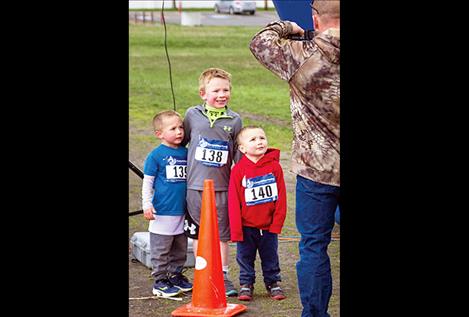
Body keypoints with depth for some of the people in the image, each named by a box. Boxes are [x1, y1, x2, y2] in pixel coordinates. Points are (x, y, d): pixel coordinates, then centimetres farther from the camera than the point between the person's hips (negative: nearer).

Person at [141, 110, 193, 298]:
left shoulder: (186, 153, 7)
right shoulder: (156, 155, -8)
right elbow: (147, 182, -5)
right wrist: (147, 205, -10)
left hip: (182, 212, 5)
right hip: (162, 212, -5)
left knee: (180, 249, 15)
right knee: (161, 250, 2)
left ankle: (175, 275, 29)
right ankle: (160, 281, 11)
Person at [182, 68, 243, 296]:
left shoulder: (234, 120, 1)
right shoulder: (192, 115, 0)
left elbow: (238, 154, 8)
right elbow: (182, 141, 12)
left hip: (222, 187, 0)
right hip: (196, 186, 0)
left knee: (222, 234, 5)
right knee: (198, 234, 9)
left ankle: (223, 276, 16)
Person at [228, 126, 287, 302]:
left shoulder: (274, 167, -6)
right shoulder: (238, 170, -9)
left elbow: (281, 197, -3)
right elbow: (233, 202, -6)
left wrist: (277, 223, -6)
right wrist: (236, 229, -8)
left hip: (269, 226, 1)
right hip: (246, 227, -1)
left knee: (270, 257, 13)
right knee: (245, 258, 10)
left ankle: (273, 283, 28)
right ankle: (246, 285, 24)